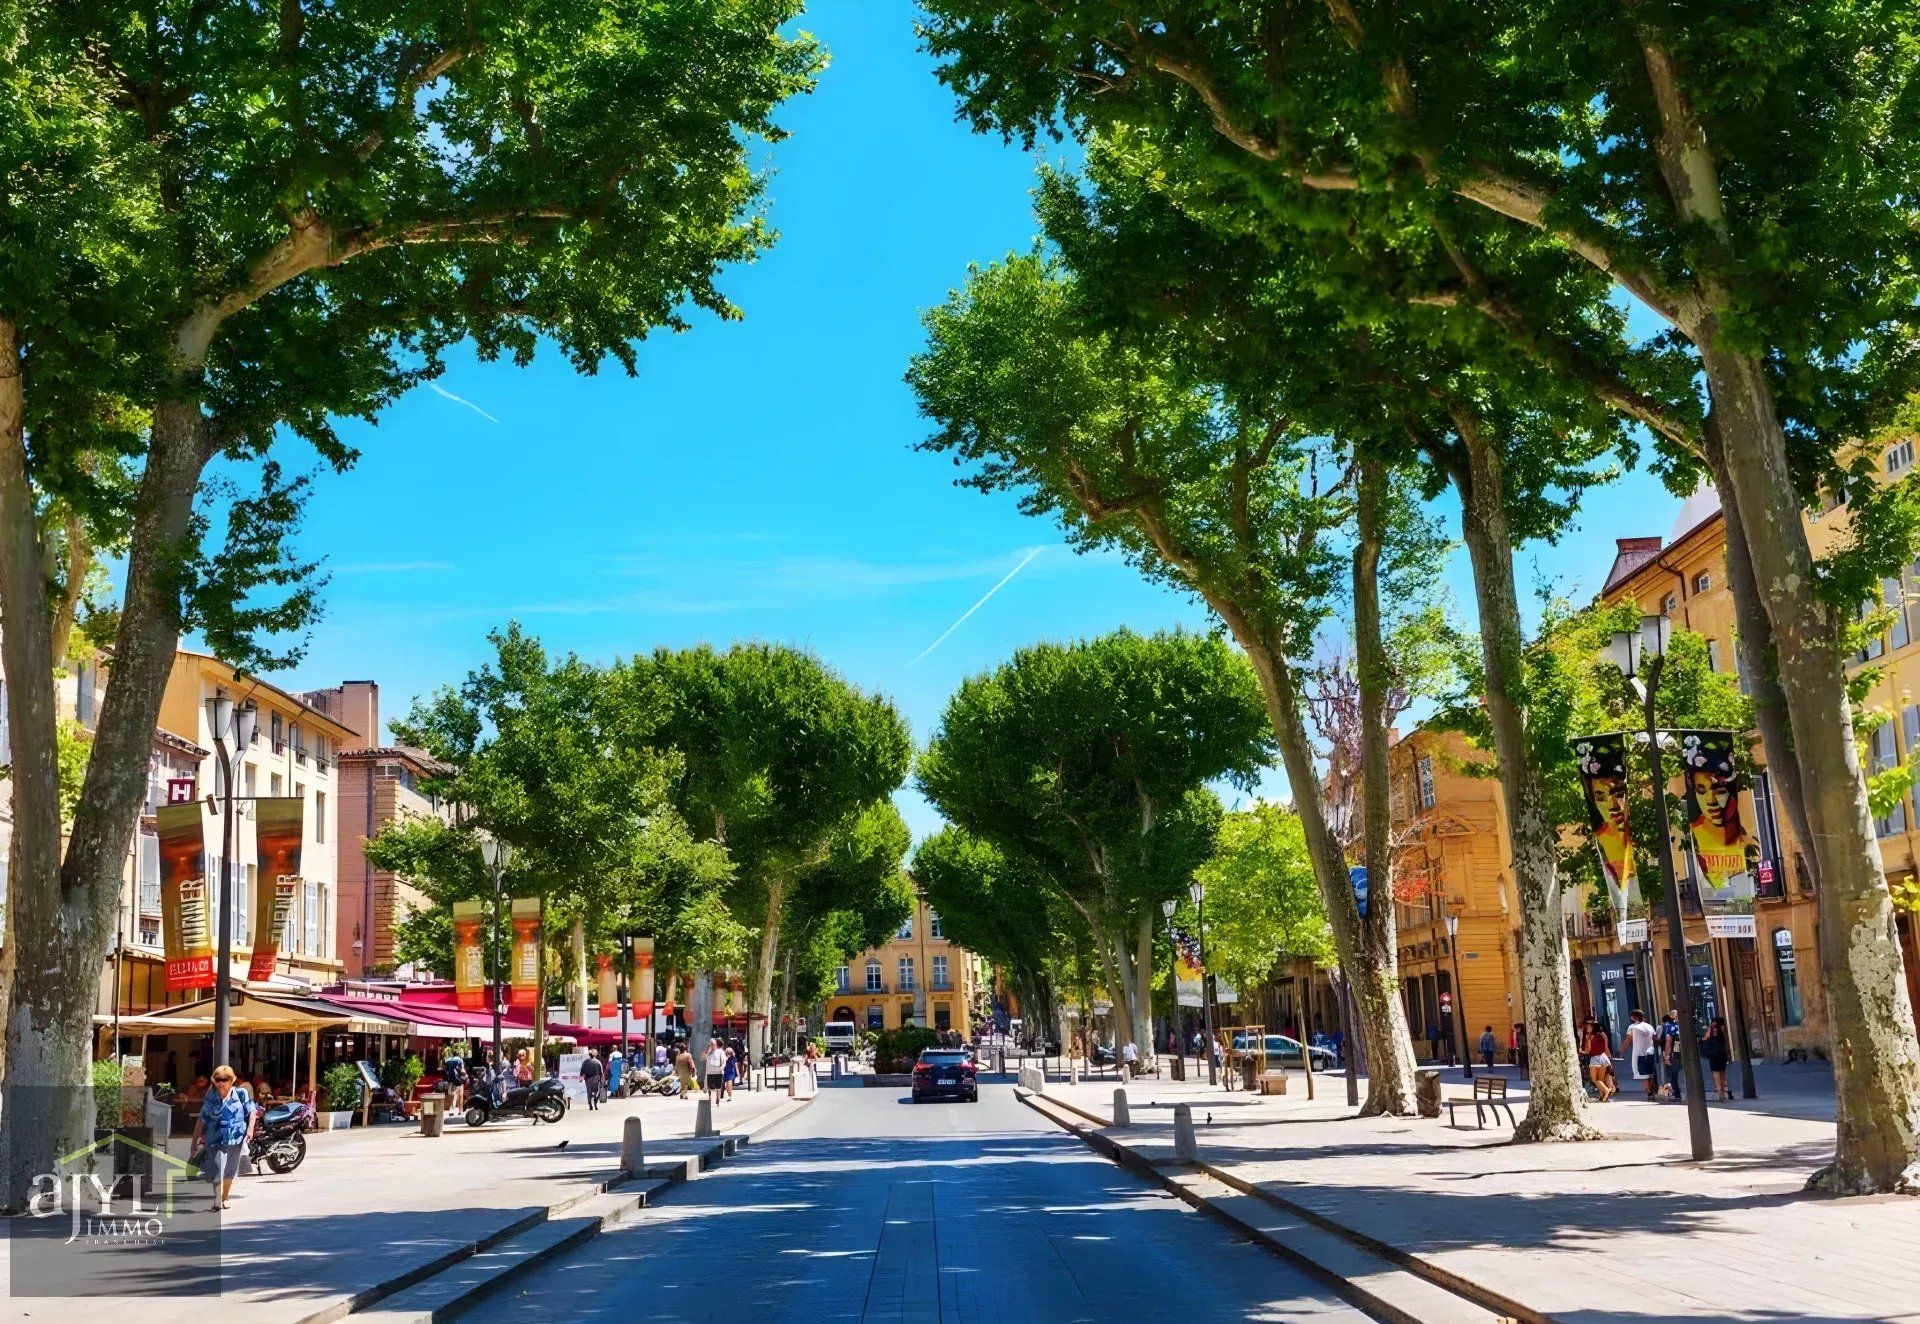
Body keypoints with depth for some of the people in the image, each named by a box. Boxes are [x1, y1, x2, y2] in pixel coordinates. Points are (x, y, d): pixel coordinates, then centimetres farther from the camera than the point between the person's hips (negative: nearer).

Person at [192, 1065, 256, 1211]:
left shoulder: (241, 1093, -1)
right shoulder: (211, 1097, 1)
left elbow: (251, 1111, 4)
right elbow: (202, 1119, 7)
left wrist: (250, 1128, -10)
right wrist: (195, 1139, 6)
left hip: (235, 1139, 1)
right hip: (215, 1139, -1)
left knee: (230, 1173, 13)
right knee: (217, 1172, -12)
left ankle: (224, 1199, 31)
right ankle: (217, 1200, -1)